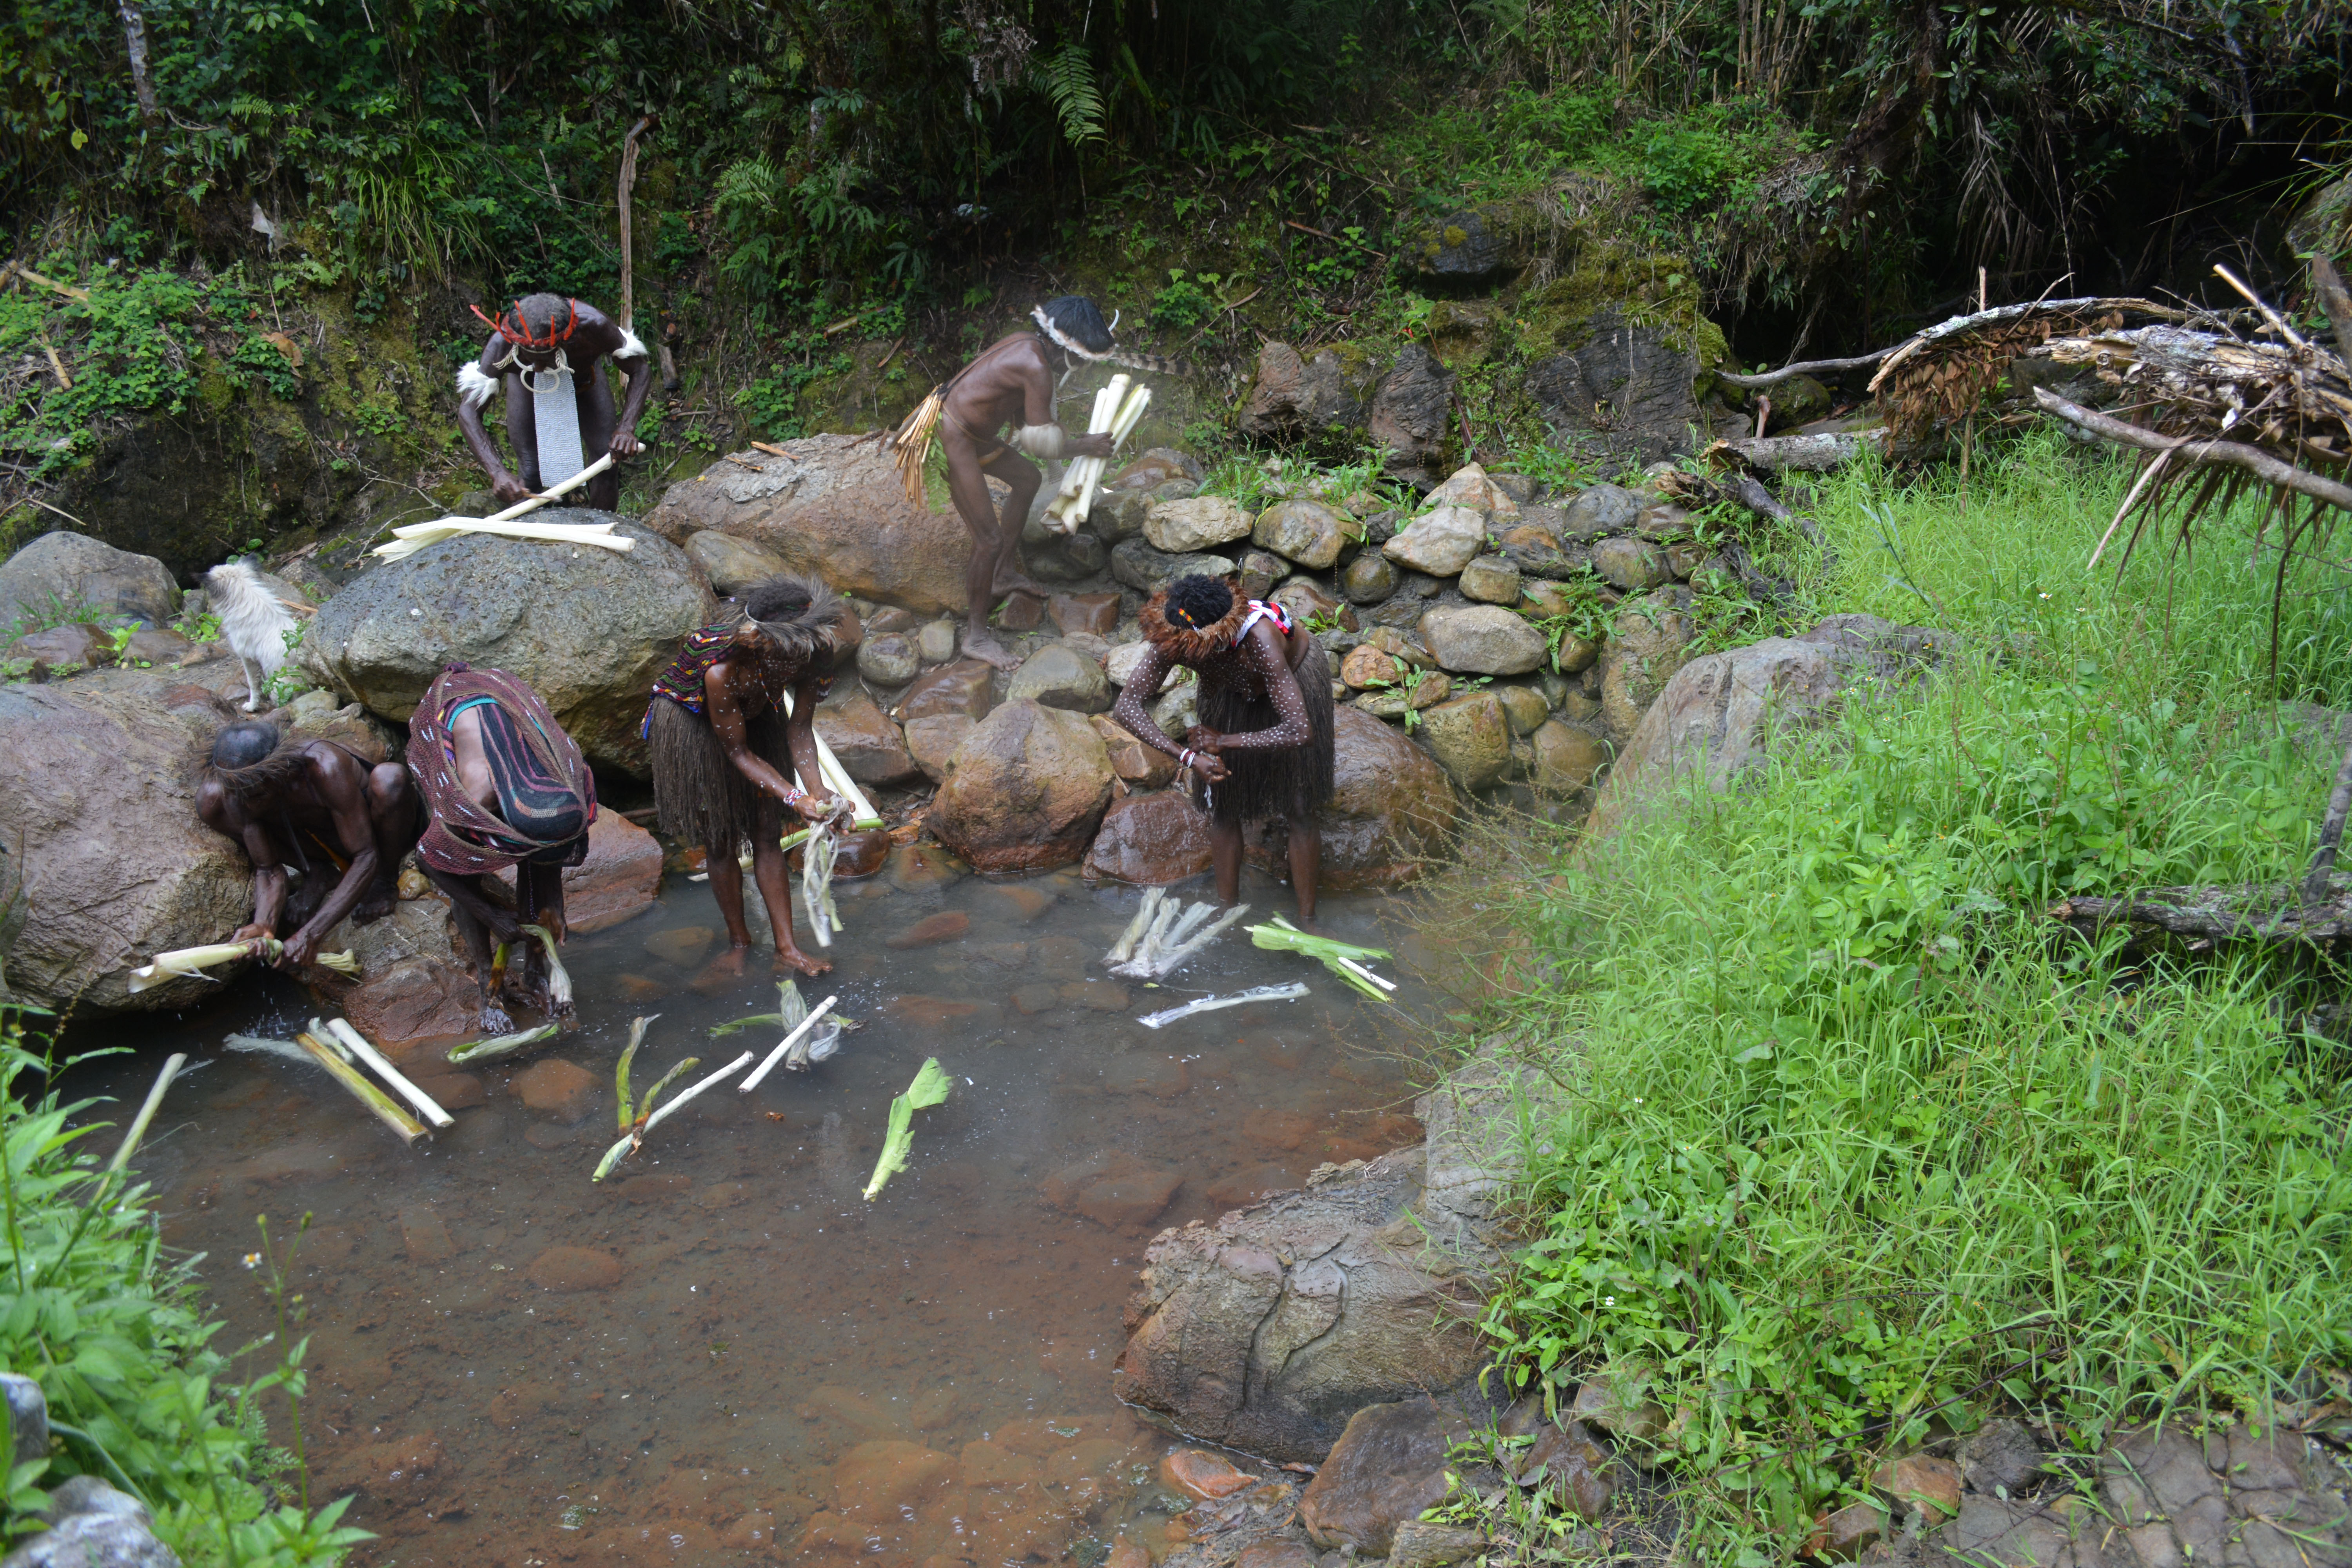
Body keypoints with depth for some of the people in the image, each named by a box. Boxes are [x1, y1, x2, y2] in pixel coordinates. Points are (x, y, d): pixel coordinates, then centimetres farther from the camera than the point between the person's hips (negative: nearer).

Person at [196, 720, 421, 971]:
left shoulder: (325, 768, -38)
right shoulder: (240, 791, -25)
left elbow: (365, 858, -35)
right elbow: (268, 869, -18)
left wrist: (311, 934, -41)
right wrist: (263, 925, -40)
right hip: (324, 846, 4)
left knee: (389, 777, -38)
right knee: (210, 802, -16)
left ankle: (386, 882, -9)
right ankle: (319, 876, 1)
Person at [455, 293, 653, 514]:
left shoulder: (593, 328, -42)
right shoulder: (503, 345, -41)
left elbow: (640, 371, -27)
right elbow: (468, 412, -38)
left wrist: (626, 429, -43)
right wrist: (498, 473, -52)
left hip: (584, 378, 1)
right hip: (526, 384, 0)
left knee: (605, 466, -11)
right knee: (531, 474, -12)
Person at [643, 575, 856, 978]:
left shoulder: (808, 657, -29)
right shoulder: (722, 671, -43)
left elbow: (800, 730, -17)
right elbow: (738, 752, -30)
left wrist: (817, 789, -30)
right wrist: (793, 797, -37)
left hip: (756, 717, 4)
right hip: (695, 728, -4)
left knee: (767, 836, 4)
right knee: (721, 842, 3)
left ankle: (786, 946, 10)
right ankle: (739, 941, 22)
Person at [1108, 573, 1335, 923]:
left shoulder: (1260, 643, -47)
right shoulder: (1175, 641, -34)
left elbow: (1301, 732, -49)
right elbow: (1126, 705, -34)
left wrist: (1223, 742, -39)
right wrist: (1187, 756, -45)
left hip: (1294, 678, -4)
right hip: (1234, 689, 4)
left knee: (1298, 811, -1)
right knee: (1223, 806, 6)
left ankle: (1306, 919, 13)